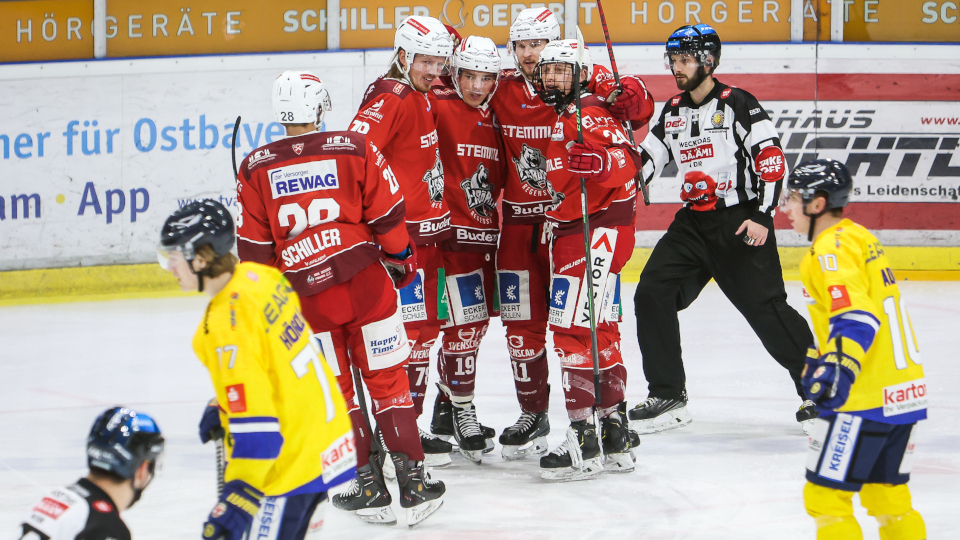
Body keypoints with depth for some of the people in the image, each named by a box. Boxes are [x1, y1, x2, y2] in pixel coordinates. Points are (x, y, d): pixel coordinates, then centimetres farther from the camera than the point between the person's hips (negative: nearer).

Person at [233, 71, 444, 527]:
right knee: (387, 379, 8)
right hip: (365, 283, 0)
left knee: (335, 389, 13)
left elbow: (254, 247, 4)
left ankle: (367, 485, 11)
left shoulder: (255, 168, 1)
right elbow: (387, 215, 0)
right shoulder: (354, 148, -2)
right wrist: (402, 260, 16)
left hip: (305, 296, 0)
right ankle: (413, 481, 4)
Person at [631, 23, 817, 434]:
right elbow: (646, 158, 17)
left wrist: (763, 217, -19)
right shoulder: (672, 112, 12)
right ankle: (667, 398, 4)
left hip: (741, 222, -7)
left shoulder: (737, 104, -8)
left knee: (765, 308, -12)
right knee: (652, 296, -4)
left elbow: (771, 158, -13)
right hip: (692, 224, 7)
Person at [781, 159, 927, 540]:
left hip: (864, 401, -10)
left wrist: (840, 368, -36)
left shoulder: (831, 249, -13)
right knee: (888, 497, 17)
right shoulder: (859, 237, 17)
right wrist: (817, 360, 35)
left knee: (825, 495, -3)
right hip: (905, 393, 10)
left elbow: (857, 316, -26)